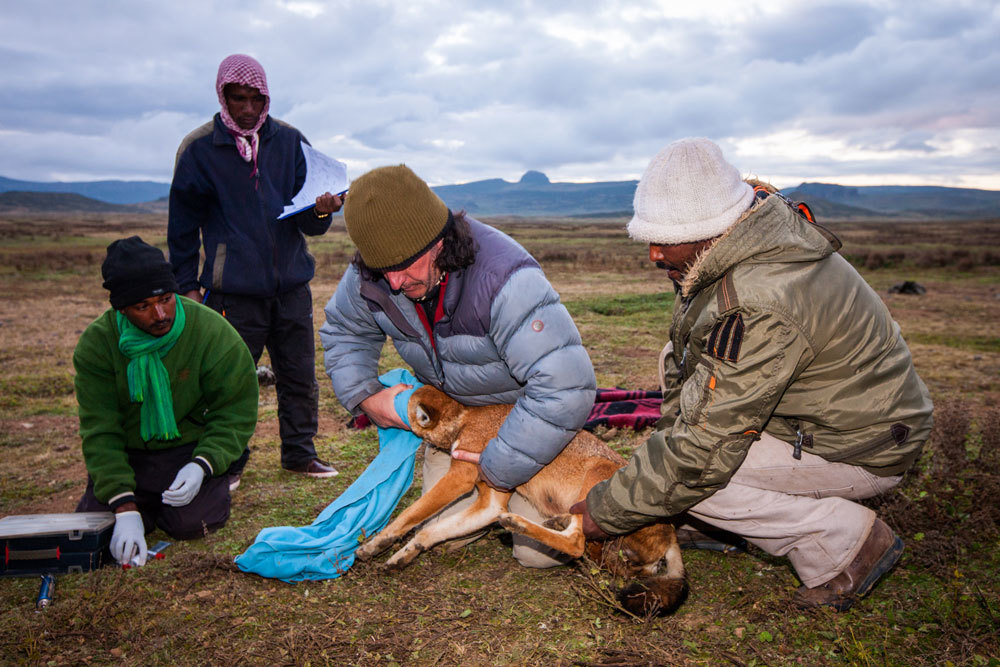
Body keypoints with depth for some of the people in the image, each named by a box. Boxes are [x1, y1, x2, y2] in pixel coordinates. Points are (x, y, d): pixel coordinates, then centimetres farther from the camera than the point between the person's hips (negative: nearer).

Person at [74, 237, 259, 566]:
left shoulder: (212, 332, -18)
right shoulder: (97, 342, -12)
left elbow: (237, 412, -12)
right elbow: (100, 432, -15)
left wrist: (202, 465, -29)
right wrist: (125, 508, -27)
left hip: (194, 448, -2)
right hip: (128, 454, 3)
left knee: (191, 522, -24)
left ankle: (213, 483, 11)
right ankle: (145, 501, 18)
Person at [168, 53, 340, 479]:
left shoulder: (290, 141, 6)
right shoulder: (199, 148, -1)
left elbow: (308, 223, 8)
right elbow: (183, 224, 6)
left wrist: (321, 211, -15)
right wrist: (187, 285, 3)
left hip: (291, 283, 3)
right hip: (233, 288, -2)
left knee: (300, 376, 8)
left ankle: (300, 453, 23)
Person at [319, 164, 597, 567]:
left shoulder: (505, 281, -38)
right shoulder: (371, 276, -18)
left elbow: (566, 387, -40)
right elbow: (343, 332, 6)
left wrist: (498, 468, -32)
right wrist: (363, 395, -11)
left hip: (526, 412, -4)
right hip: (451, 410, 5)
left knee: (537, 551, -7)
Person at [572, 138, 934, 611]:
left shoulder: (757, 309, -35)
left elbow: (704, 451, -31)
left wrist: (608, 510, -21)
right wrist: (672, 428, 2)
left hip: (861, 450, -9)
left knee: (689, 475, -19)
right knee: (680, 360, 9)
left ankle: (844, 539, -3)